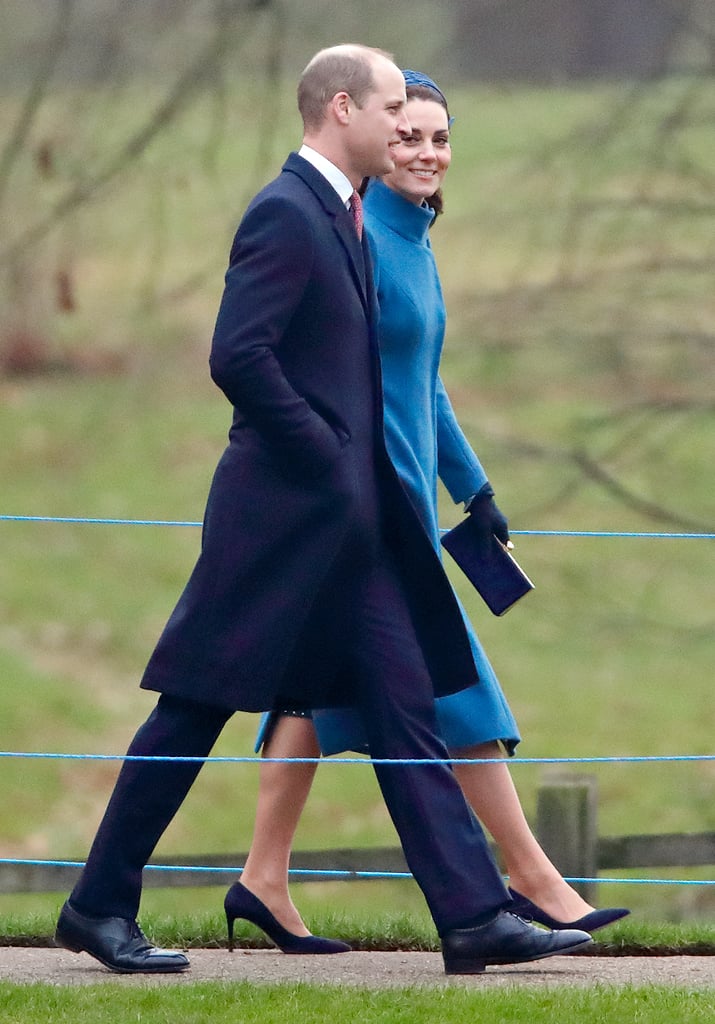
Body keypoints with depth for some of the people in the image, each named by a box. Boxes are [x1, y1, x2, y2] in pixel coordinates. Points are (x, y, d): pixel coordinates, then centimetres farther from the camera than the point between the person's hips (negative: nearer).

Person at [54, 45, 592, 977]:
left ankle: (476, 918, 1)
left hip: (348, 520, 9)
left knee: (406, 706, 3)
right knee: (196, 709, -1)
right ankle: (100, 906, 7)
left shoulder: (338, 216, 16)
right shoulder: (285, 213, -14)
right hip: (285, 512, -9)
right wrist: (326, 455, -17)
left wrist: (356, 463, 13)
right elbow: (238, 357, -23)